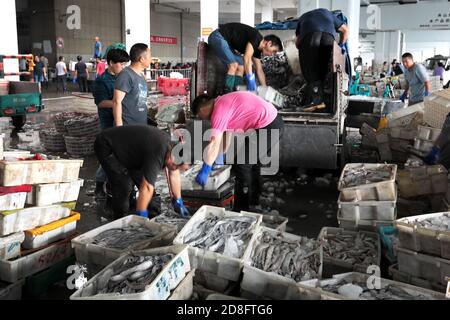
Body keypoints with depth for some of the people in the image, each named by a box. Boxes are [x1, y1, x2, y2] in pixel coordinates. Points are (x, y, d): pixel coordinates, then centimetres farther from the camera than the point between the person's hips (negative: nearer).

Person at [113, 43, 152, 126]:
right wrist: (119, 126, -21)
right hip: (127, 127, -9)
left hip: (142, 126, 9)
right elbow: (117, 102, -18)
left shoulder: (141, 76, 12)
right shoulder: (126, 75, -15)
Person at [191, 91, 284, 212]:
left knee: (243, 164, -3)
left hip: (267, 127, -10)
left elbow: (214, 143, -16)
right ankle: (253, 200, 38)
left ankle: (241, 210, 4)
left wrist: (205, 171, -10)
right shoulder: (224, 102, 16)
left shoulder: (219, 110, -14)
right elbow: (227, 133, 26)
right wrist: (221, 155, 32)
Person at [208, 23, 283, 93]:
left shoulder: (257, 49, 7)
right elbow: (247, 59, -32)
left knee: (241, 67, 6)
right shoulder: (256, 37, -21)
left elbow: (259, 70, 13)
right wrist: (251, 80, -33)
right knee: (234, 65, -22)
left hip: (227, 42, 10)